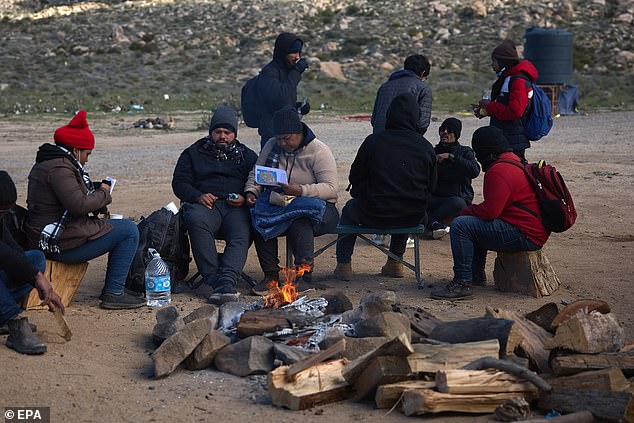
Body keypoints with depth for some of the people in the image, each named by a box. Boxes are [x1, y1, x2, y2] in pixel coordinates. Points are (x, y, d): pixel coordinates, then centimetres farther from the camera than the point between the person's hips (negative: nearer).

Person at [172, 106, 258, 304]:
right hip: (205, 204, -1)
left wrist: (245, 198, -5)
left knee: (242, 235, -33)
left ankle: (226, 283, -51)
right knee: (197, 220, -38)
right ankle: (213, 279, -40)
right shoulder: (193, 153, 21)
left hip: (236, 207, 1)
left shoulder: (247, 156, 24)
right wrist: (198, 196, -8)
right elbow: (179, 183, 13)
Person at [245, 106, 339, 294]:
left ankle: (305, 278, -28)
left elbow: (330, 188, -17)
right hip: (278, 204, 5)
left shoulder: (318, 150, -9)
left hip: (314, 206, -5)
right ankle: (270, 275, -20)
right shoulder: (271, 146, 9)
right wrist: (251, 191, -5)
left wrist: (301, 191, -31)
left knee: (299, 222, -38)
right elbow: (256, 173, 18)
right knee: (259, 219, -27)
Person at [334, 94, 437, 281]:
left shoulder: (373, 141, -9)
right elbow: (431, 186, 4)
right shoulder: (426, 147, -4)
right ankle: (395, 263, 41)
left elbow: (355, 178, -1)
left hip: (374, 216, -3)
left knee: (350, 208, 29)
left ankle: (344, 265, 25)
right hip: (413, 217, 3)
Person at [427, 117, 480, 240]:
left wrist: (451, 157, -17)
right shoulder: (434, 151, 18)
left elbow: (474, 171, -14)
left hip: (458, 198, -3)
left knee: (458, 203, -40)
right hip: (435, 198, 3)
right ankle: (436, 225, -45)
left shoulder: (465, 152, 8)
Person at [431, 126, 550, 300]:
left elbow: (490, 210, -21)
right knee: (475, 223, 30)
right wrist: (471, 211, 13)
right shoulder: (516, 163, 19)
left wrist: (466, 211, -3)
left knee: (460, 225, -17)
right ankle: (477, 275, 29)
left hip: (524, 236, -11)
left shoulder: (499, 171, -16)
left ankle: (462, 284, -17)